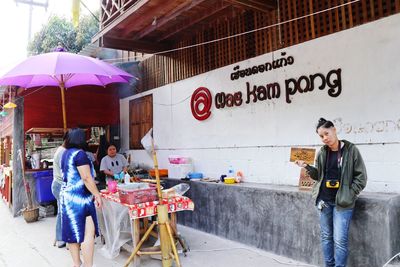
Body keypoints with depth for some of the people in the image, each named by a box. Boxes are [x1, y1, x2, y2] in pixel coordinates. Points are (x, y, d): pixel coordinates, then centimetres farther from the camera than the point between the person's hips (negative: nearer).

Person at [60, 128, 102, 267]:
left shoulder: (65, 153, 13)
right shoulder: (80, 154, -15)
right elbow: (86, 178, -19)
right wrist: (97, 194, -13)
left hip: (67, 196, 9)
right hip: (79, 197, -9)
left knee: (73, 231, 12)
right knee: (88, 231, -7)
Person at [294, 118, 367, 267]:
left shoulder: (350, 149, -7)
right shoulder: (322, 152, 5)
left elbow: (361, 176, -3)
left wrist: (349, 195, -9)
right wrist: (307, 167, -6)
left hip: (342, 202, -4)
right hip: (324, 200, 4)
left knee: (340, 240, -4)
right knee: (326, 237, 13)